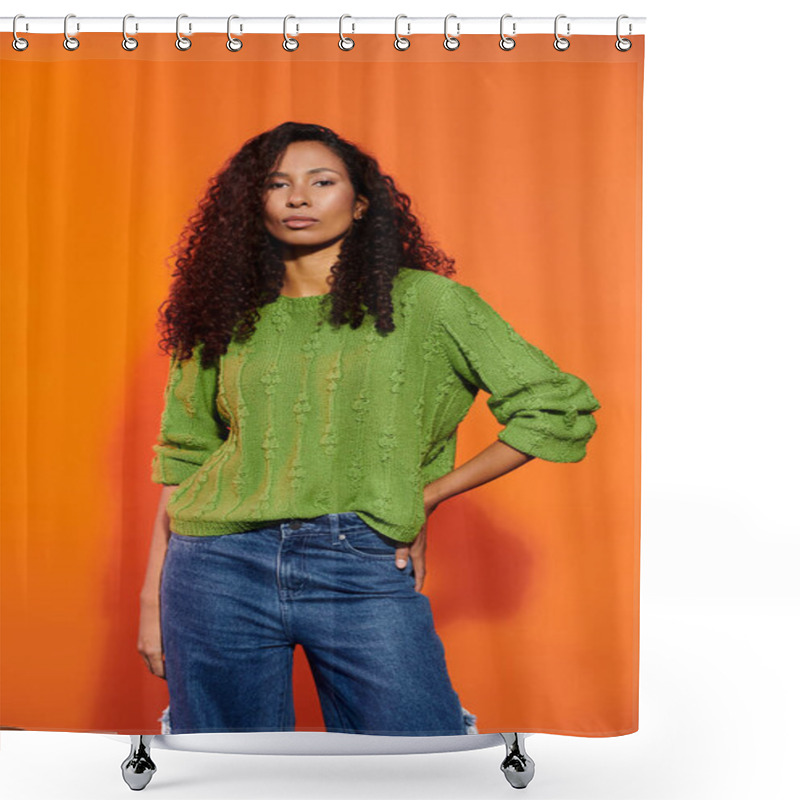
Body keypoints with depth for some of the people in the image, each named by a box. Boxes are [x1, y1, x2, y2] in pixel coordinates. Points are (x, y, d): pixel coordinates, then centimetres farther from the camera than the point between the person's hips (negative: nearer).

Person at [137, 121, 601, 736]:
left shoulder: (424, 302, 2)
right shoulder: (226, 318, 10)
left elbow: (560, 407, 2)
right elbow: (182, 462, 14)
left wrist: (425, 497, 1)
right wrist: (153, 598, 10)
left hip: (366, 573, -2)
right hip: (221, 569, 2)